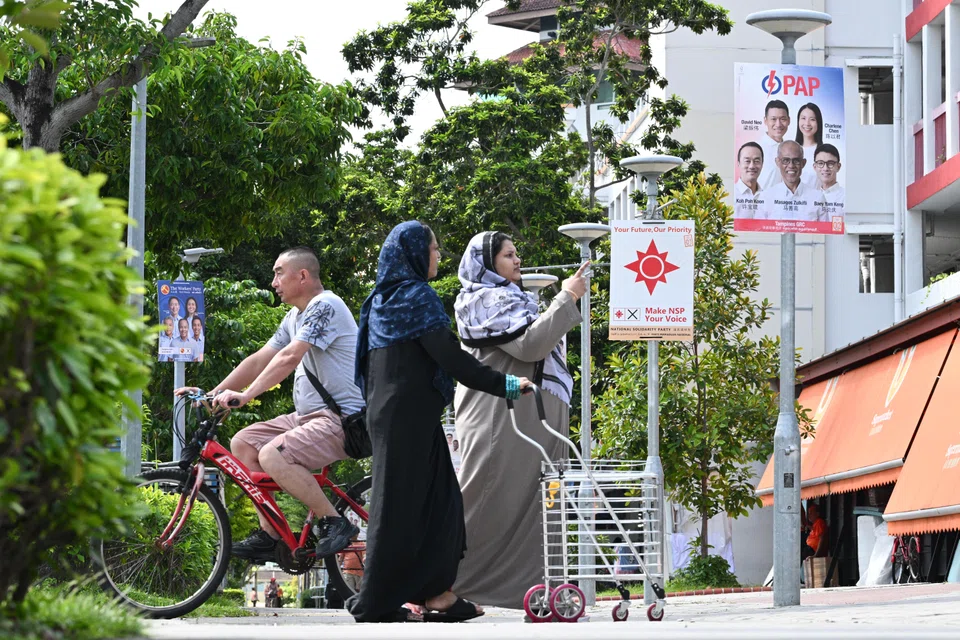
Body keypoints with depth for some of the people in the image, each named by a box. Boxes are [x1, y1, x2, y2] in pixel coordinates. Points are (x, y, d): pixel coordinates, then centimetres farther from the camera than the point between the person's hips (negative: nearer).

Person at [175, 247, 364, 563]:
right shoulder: (295, 317, 18)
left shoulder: (325, 306, -14)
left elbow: (289, 358, -26)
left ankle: (335, 523, -15)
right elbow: (260, 360, 17)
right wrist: (212, 394, 9)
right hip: (308, 415, 10)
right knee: (243, 443, 2)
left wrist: (245, 395, -33)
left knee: (272, 456, -29)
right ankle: (269, 535, 2)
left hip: (342, 418, -10)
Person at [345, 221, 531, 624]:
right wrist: (503, 385, -15)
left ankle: (435, 594, 10)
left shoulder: (381, 299, 15)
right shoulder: (418, 296, -12)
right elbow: (449, 356, -17)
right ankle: (376, 603, -2)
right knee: (401, 501, -5)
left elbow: (368, 363, 20)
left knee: (439, 497, 11)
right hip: (412, 413, -9)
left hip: (386, 410, 9)